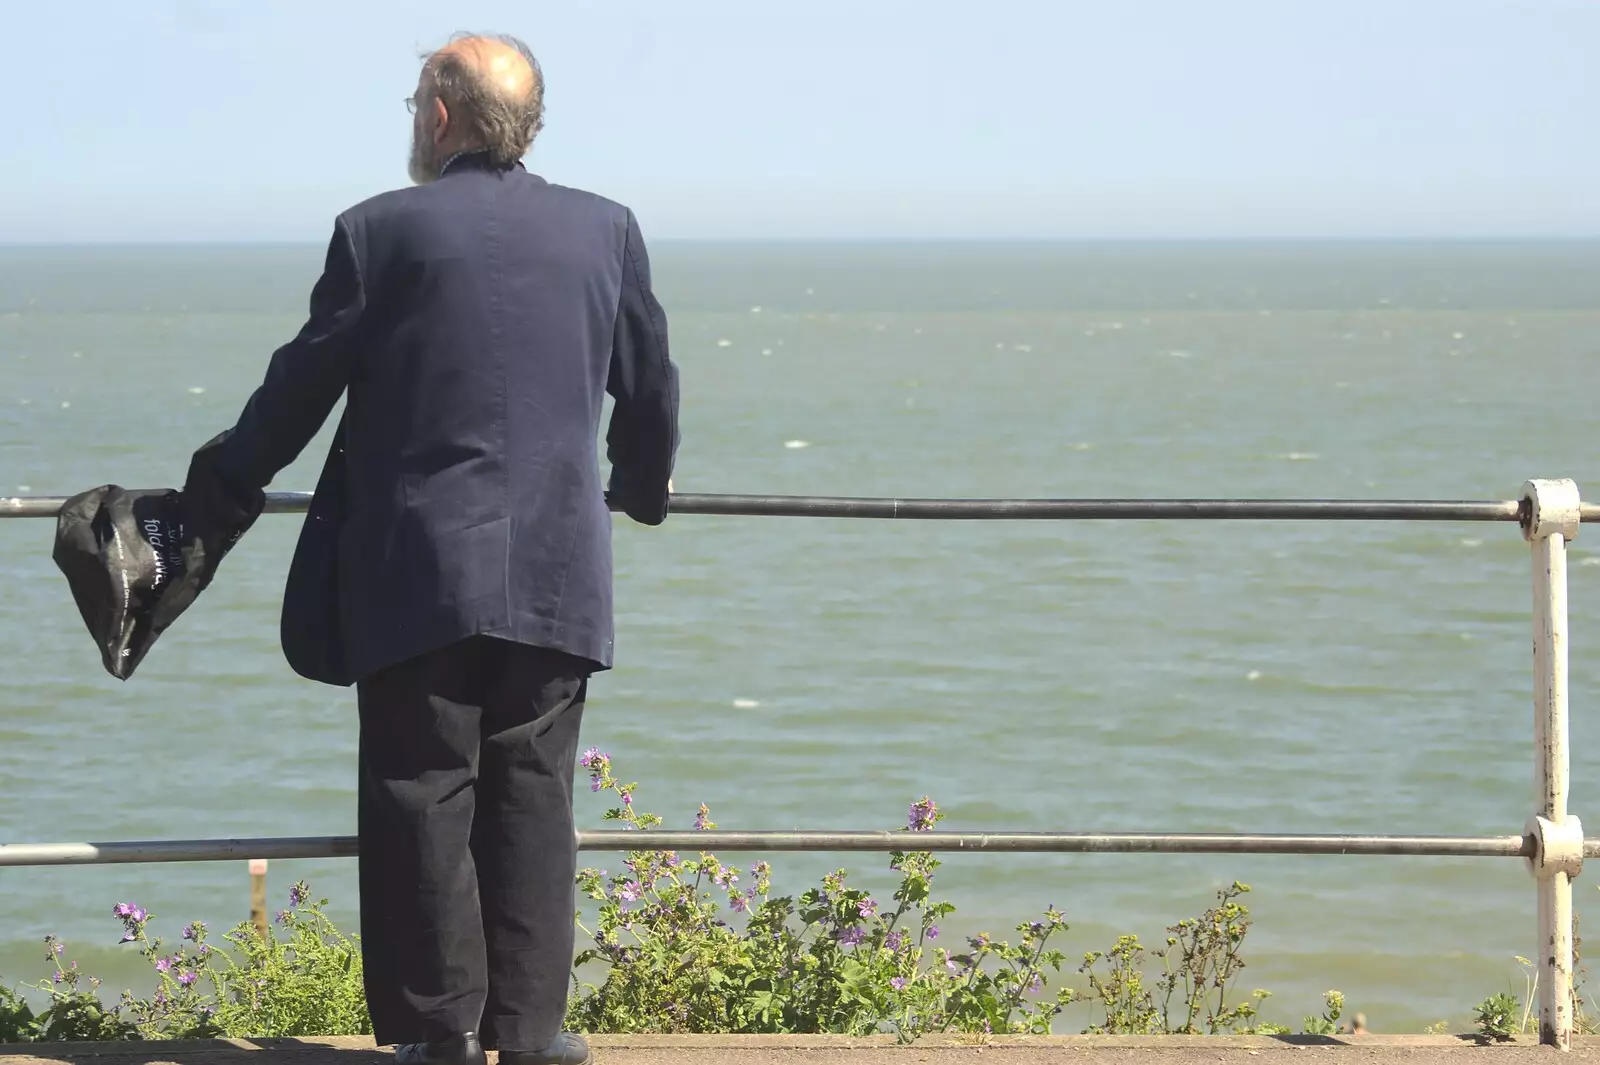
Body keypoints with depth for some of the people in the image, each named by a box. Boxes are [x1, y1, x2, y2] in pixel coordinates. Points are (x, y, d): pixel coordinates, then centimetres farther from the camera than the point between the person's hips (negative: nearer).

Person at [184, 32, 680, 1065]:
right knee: (532, 795, 7)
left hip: (417, 573, -3)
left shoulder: (382, 231, -4)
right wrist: (643, 488, 35)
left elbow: (304, 382, 2)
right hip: (559, 577, 3)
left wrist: (225, 474, 19)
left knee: (421, 796, 3)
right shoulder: (607, 230, 7)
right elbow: (650, 386, 16)